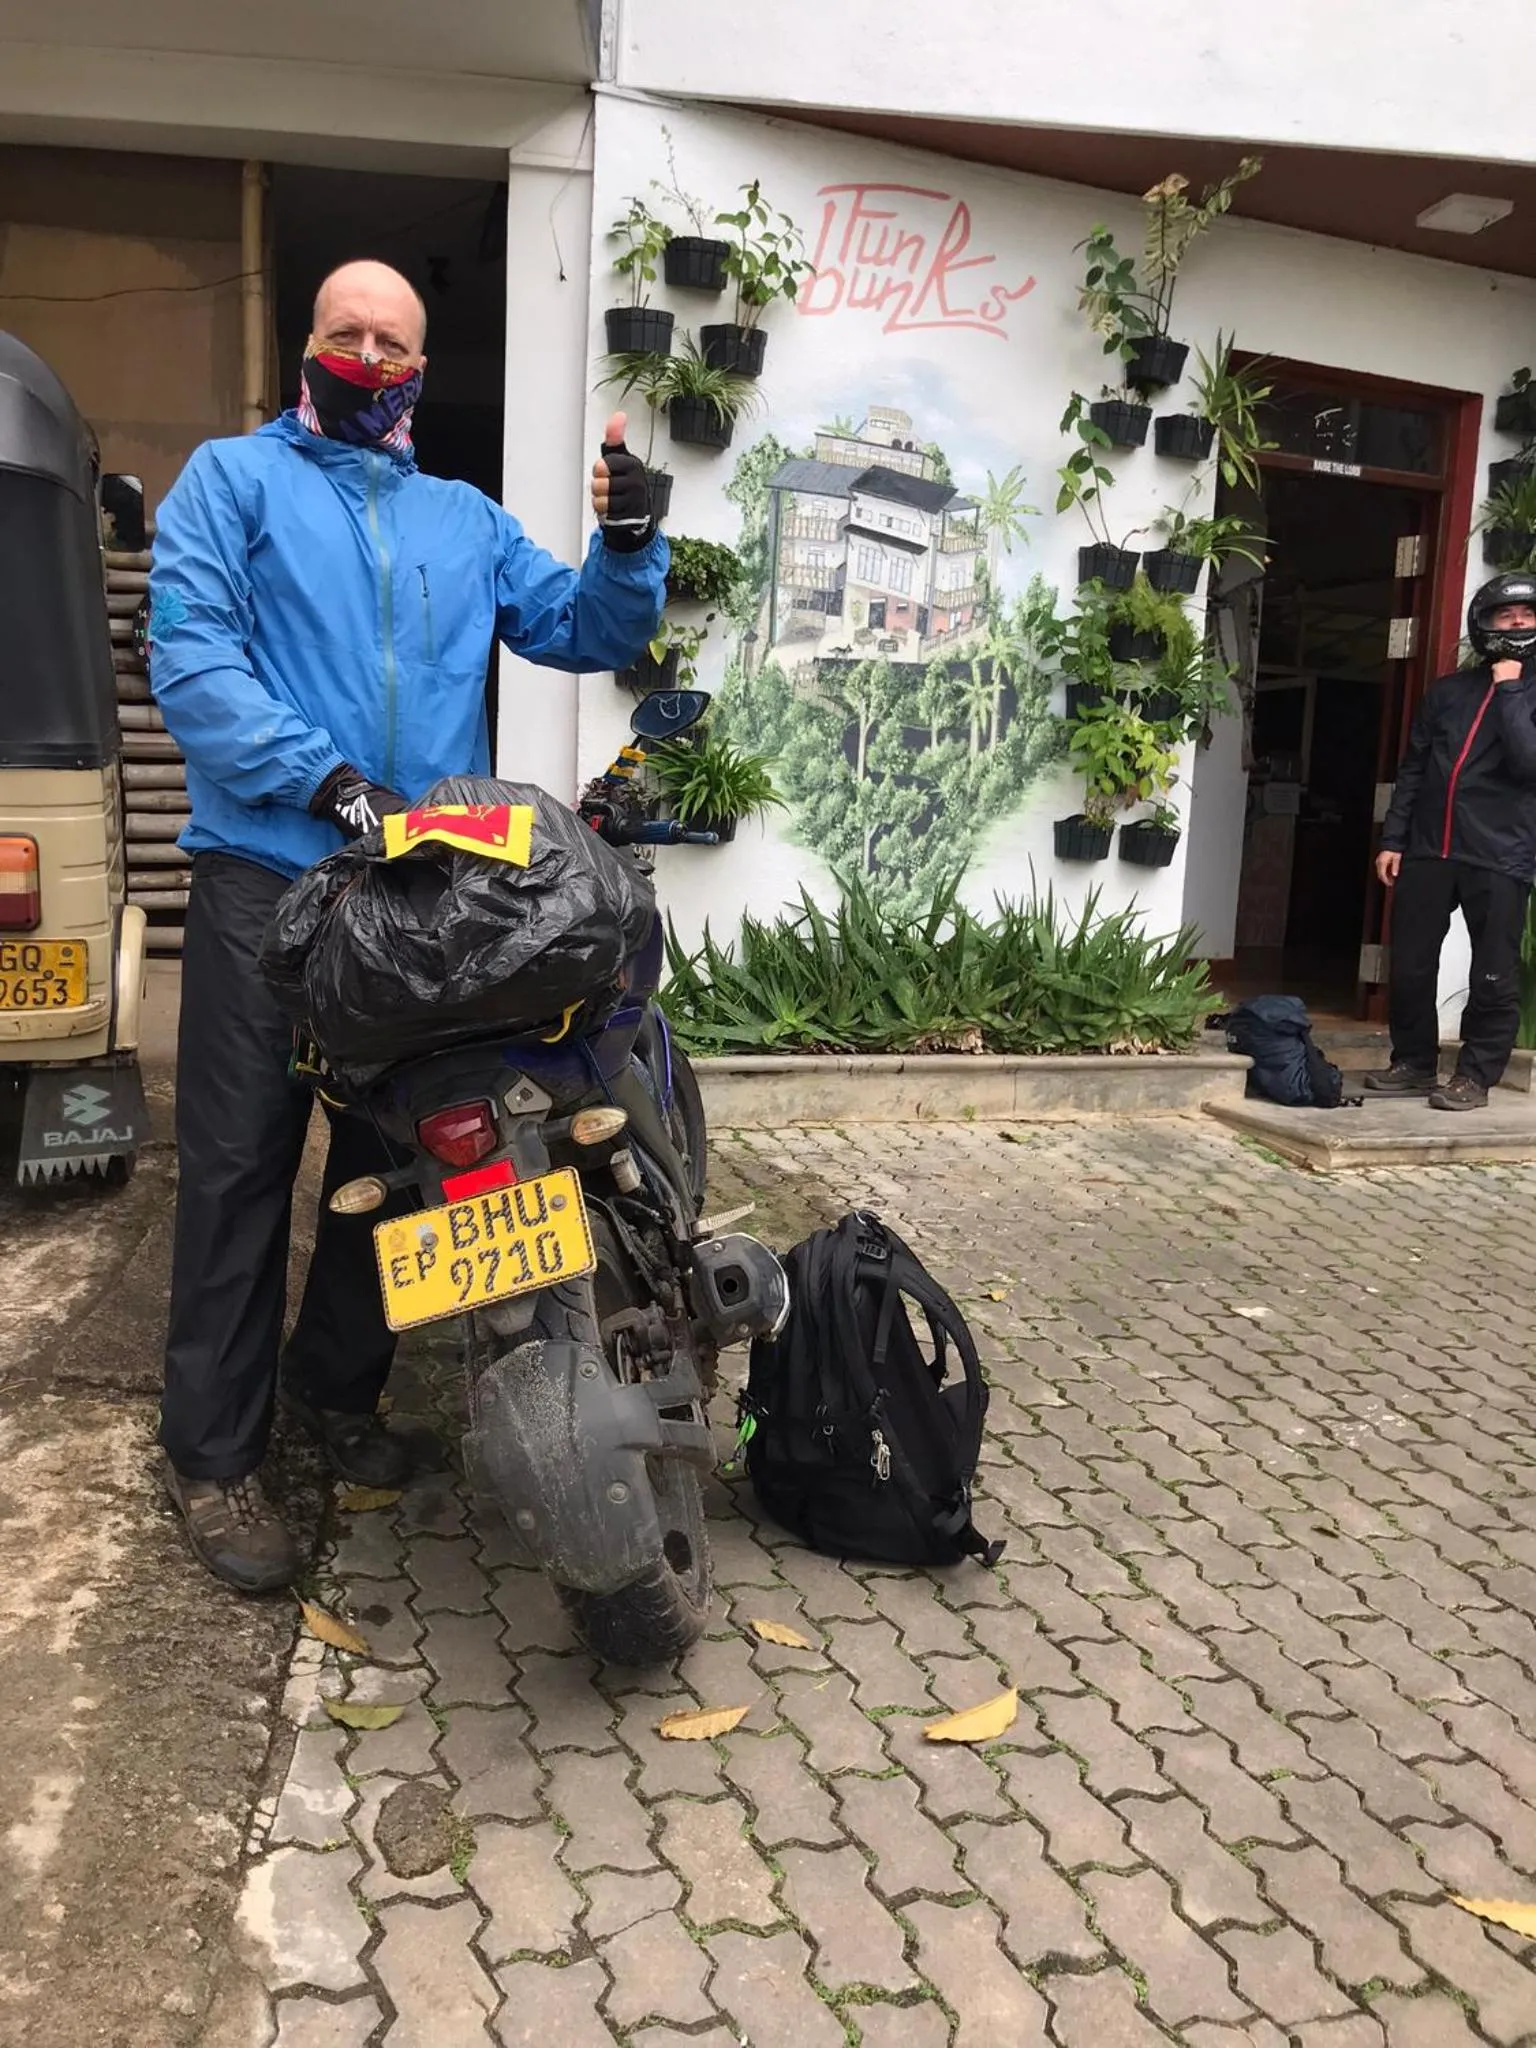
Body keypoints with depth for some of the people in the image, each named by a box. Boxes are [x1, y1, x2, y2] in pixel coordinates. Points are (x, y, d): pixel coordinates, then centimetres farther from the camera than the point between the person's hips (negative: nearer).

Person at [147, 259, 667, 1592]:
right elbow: (189, 652, -8)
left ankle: (337, 1382, 29)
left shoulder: (465, 519, 20)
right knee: (240, 1166, -2)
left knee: (391, 1154, 11)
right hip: (267, 872, -4)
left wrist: (628, 546, -6)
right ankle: (214, 1451, 9)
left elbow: (585, 634, 15)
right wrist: (325, 781, -20)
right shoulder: (234, 478, 7)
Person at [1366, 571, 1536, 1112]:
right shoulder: (1447, 691, 14)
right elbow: (1412, 769, 14)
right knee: (1409, 965, 7)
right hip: (1428, 849, 4)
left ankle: (1475, 1076, 10)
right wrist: (1392, 838, 7)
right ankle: (1413, 1062, 22)